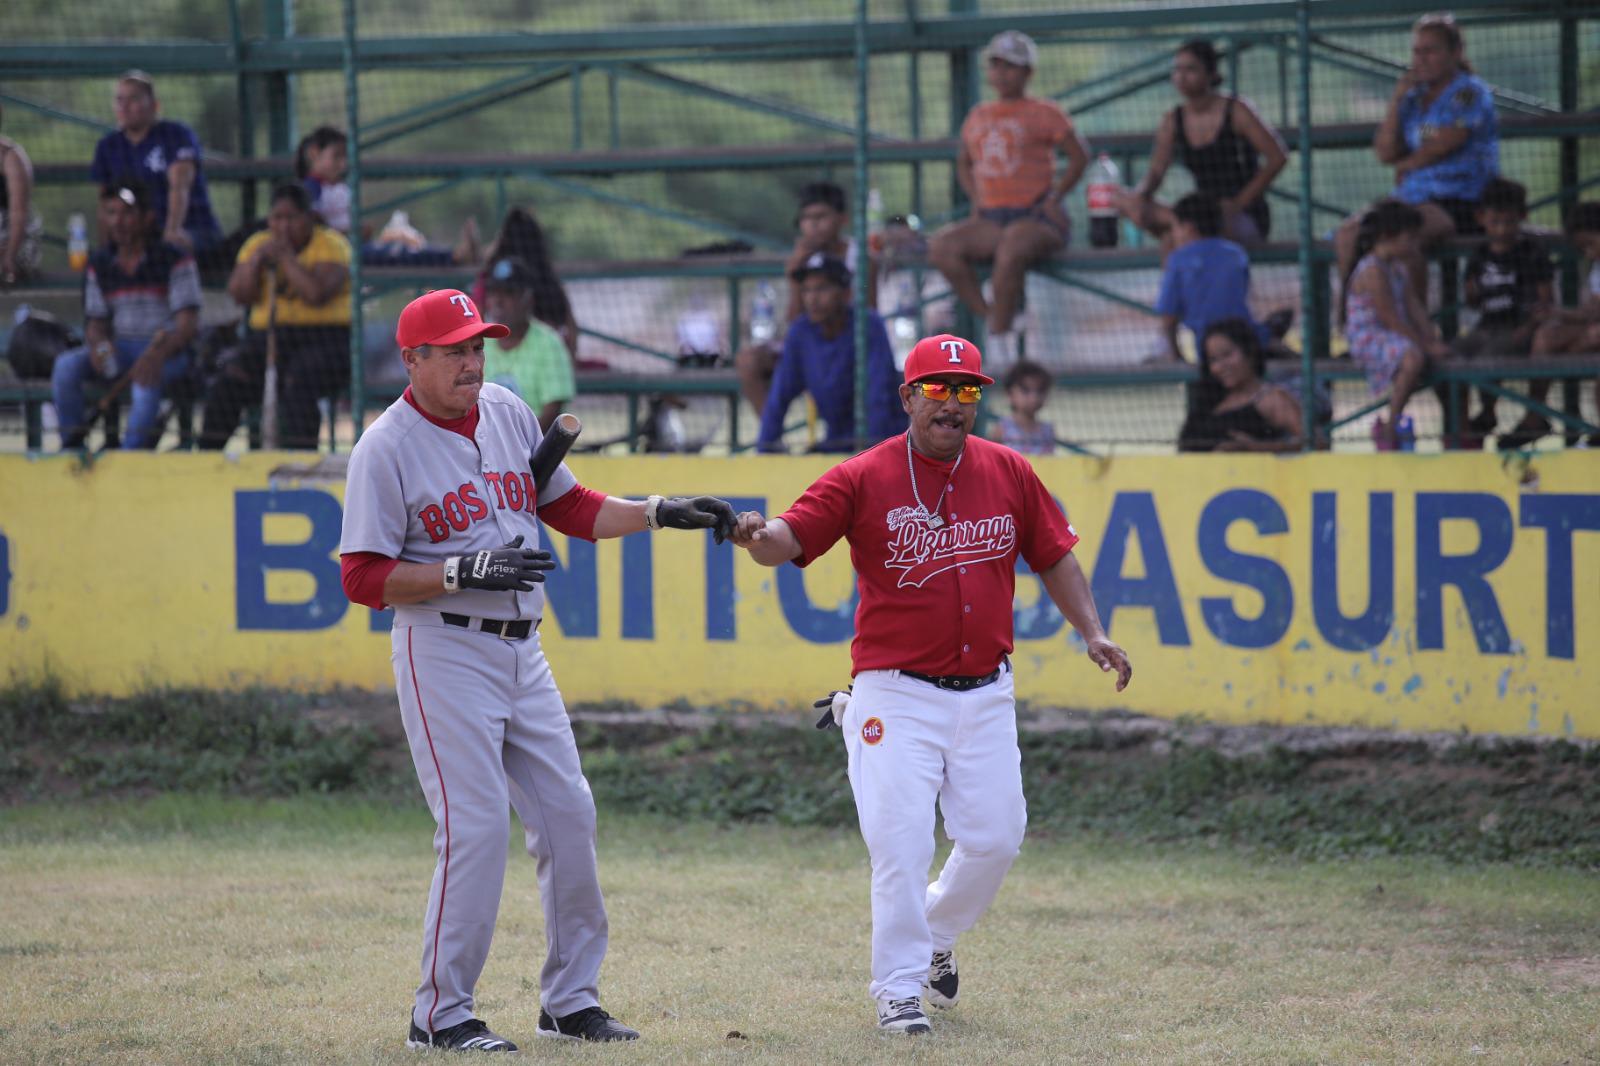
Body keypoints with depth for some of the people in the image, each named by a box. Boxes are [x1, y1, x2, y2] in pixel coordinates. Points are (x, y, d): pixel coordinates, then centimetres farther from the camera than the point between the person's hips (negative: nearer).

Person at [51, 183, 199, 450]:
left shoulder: (175, 260, -7)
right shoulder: (100, 263, 8)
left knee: (145, 379, -39)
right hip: (120, 349, 5)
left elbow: (188, 325, -13)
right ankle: (72, 445, -15)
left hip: (169, 352, -5)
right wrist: (98, 345, -14)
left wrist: (157, 355, -33)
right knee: (66, 365, -23)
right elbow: (96, 323, 12)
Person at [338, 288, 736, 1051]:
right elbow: (364, 578, -14)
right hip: (445, 652, -7)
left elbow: (568, 506, 19)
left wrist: (664, 514, 9)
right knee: (476, 824, -12)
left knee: (568, 813, 7)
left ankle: (570, 1001, 18)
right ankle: (441, 1013, -3)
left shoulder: (508, 414, 9)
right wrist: (465, 571, -23)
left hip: (521, 648, 7)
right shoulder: (385, 449, -10)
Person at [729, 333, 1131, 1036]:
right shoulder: (863, 478, -6)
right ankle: (899, 988, 2)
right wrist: (759, 536, -39)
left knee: (995, 836, 6)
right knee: (900, 842, -10)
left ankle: (935, 935, 33)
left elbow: (1054, 556, 13)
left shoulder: (1009, 474, 6)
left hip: (985, 694, 4)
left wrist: (1091, 632, 2)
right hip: (896, 696, -4)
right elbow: (792, 539, -16)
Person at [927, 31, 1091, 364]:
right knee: (942, 246, -20)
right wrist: (976, 198, 11)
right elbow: (963, 163, 29)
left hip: (1037, 218, -6)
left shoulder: (1043, 113, 2)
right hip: (991, 219, 6)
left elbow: (1079, 155, 2)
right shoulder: (979, 116, 17)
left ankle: (1000, 337, -30)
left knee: (1011, 248, -38)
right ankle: (989, 316, -20)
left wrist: (1054, 197, -6)